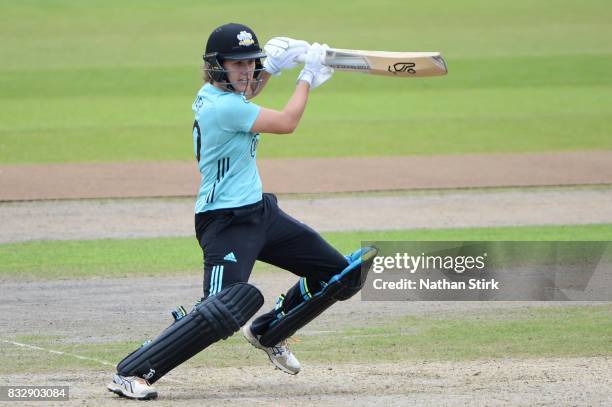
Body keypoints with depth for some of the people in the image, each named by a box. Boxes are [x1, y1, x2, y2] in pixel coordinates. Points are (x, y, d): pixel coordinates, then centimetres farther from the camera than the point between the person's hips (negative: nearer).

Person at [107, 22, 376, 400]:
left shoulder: (211, 95, 7)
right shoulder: (223, 106, -21)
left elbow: (243, 97, 33)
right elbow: (286, 122, -14)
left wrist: (270, 68, 16)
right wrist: (308, 75, 0)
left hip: (259, 211, 10)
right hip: (226, 223, -10)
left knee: (342, 275, 14)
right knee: (222, 312, -26)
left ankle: (268, 333, 32)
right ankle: (131, 373, -22)